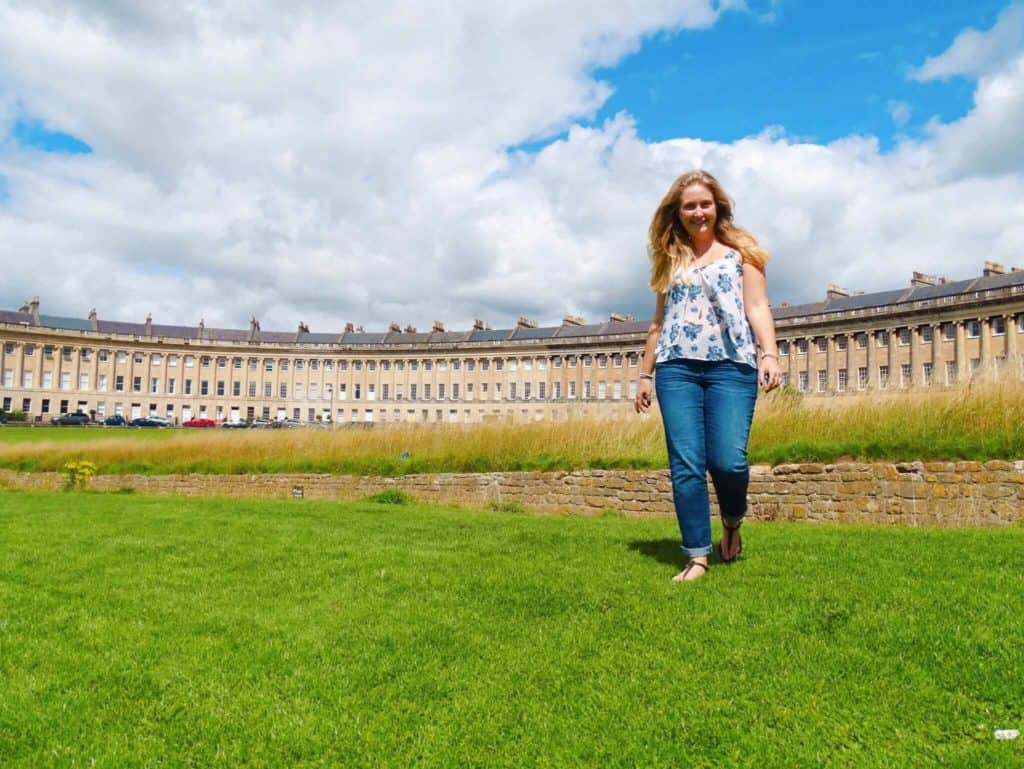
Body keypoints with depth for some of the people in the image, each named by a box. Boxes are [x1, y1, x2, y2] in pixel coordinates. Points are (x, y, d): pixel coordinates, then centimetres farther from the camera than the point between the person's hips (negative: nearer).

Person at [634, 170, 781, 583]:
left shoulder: (740, 251, 11)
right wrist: (645, 373, 18)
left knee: (728, 459, -13)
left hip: (731, 366, -2)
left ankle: (732, 523, 18)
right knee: (685, 465, -5)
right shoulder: (670, 260, 18)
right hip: (677, 369, 3)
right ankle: (697, 556, 4)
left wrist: (769, 353, -13)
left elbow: (757, 308, 3)